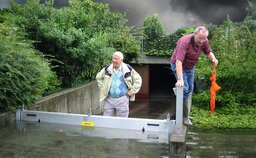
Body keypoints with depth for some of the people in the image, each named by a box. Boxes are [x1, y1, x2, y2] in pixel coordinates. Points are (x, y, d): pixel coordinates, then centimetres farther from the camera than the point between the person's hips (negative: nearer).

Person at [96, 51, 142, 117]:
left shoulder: (128, 69, -7)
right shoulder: (107, 69, 1)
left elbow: (138, 80, 1)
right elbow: (98, 77, 17)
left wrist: (132, 91, -3)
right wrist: (102, 88, 8)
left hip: (122, 99, -3)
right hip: (109, 99, 3)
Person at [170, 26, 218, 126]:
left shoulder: (204, 41, -15)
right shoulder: (184, 42, -35)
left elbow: (208, 52, 2)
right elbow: (179, 61, -42)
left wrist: (213, 58, -23)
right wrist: (180, 79, -49)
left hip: (190, 67, 7)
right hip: (178, 66, -7)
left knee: (190, 89, 13)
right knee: (184, 89, -15)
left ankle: (184, 113, 31)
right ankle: (184, 117, -5)